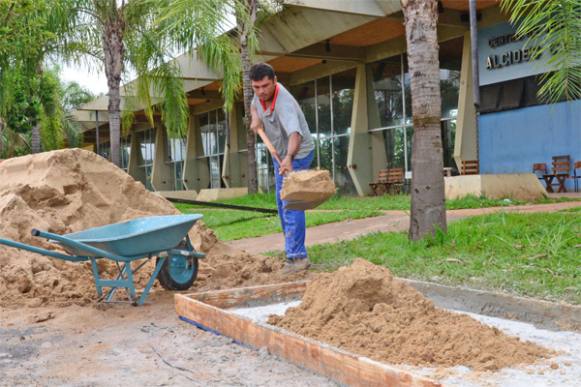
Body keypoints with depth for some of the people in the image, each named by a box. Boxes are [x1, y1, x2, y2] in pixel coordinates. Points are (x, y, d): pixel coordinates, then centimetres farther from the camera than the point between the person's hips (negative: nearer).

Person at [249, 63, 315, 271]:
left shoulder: (284, 103, -35)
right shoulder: (260, 94, -10)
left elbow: (295, 133, -52)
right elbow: (254, 104, 16)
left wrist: (289, 158, -69)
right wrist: (255, 117, -7)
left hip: (297, 155, -9)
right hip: (279, 154, 9)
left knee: (291, 205, -19)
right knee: (282, 204, 17)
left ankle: (297, 256, -18)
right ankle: (292, 249, 29)